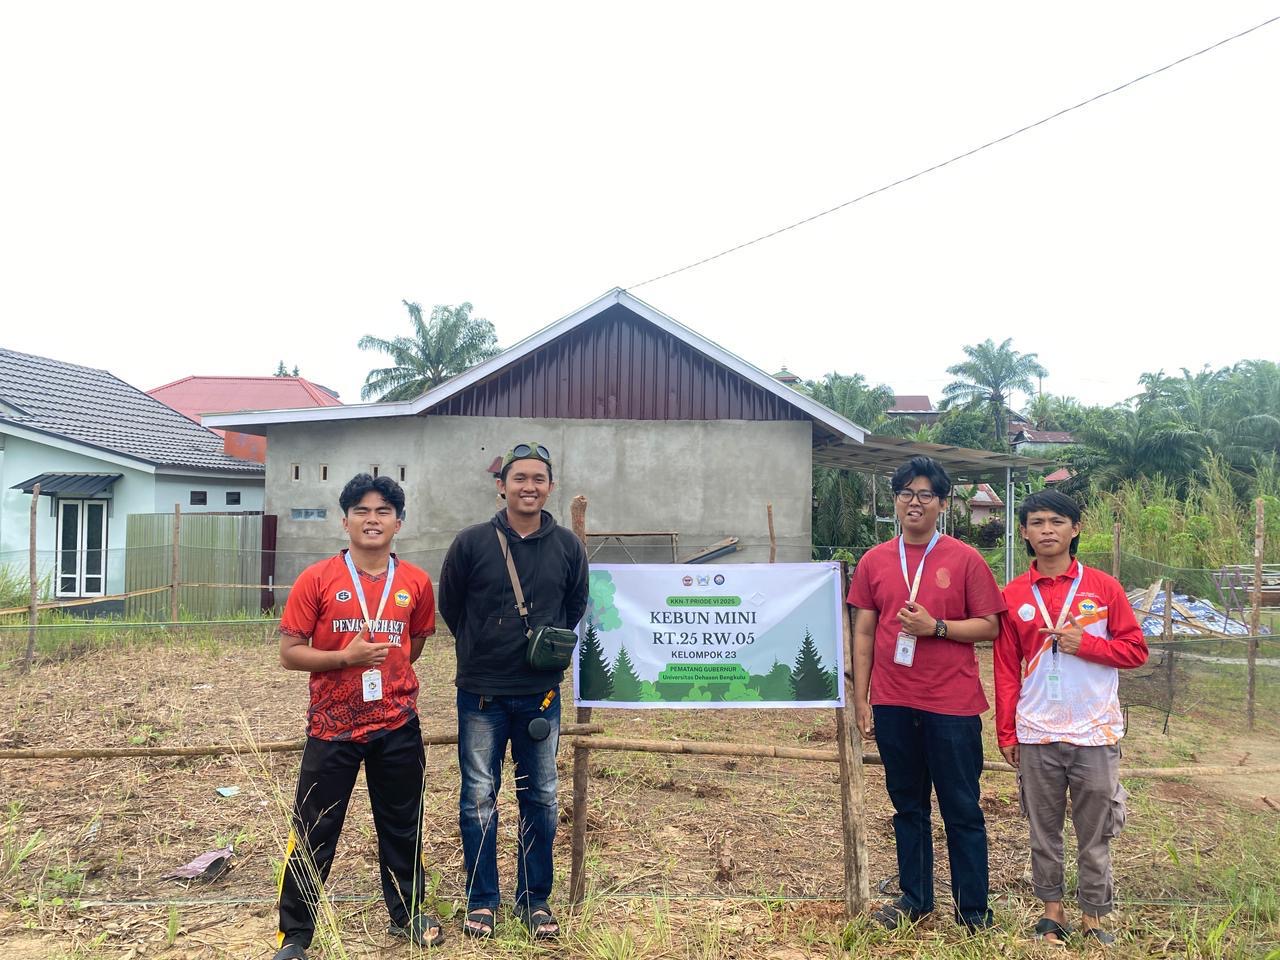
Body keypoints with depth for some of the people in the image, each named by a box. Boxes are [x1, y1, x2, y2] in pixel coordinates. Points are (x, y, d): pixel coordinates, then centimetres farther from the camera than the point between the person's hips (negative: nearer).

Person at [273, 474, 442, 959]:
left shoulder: (416, 582, -1)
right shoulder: (317, 579, -8)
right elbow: (289, 652, -8)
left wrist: (388, 672, 9)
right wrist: (345, 657, -20)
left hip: (397, 727, 3)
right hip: (332, 728, -2)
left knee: (403, 828, 16)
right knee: (314, 834, 6)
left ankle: (407, 914, 36)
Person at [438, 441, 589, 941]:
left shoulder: (568, 547, 0)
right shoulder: (471, 542, -7)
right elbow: (449, 605, 6)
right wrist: (482, 648, 10)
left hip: (541, 693, 2)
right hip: (481, 693, -1)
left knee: (541, 799, 9)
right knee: (478, 798, 7)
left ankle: (535, 899, 25)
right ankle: (481, 899, 23)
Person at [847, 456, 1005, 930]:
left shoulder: (965, 559, -3)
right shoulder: (874, 561, 5)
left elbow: (990, 626, -3)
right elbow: (863, 633, 7)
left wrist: (936, 627, -17)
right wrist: (860, 700, 4)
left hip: (952, 705, -3)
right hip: (893, 704, 3)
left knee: (962, 809, 6)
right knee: (908, 806, 15)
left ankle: (973, 908, 19)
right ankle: (914, 898, 28)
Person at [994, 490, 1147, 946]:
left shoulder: (1103, 587, 0)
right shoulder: (1013, 595, 2)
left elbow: (1136, 650, 1)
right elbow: (1006, 669, 3)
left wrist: (1085, 643, -15)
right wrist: (1006, 732, 1)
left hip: (1095, 734, -1)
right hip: (1036, 736, 1)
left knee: (1095, 834, 8)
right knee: (1044, 830, 11)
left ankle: (1094, 919, 21)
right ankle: (1052, 911, 26)